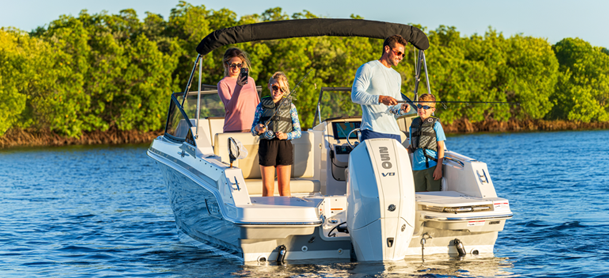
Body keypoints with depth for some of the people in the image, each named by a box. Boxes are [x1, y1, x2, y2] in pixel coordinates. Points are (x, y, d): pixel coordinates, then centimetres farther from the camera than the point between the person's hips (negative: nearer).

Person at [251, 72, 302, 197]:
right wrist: (258, 129, -16)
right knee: (267, 188, 0)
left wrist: (286, 135, -13)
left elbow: (298, 132, 6)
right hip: (266, 145, 0)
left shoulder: (290, 106, 8)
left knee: (284, 189, 0)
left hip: (284, 146, 0)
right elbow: (253, 130, 8)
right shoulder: (262, 105, 8)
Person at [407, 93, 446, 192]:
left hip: (432, 166, -5)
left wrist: (439, 168, -11)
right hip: (417, 168, 5)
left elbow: (441, 147, -4)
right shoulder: (414, 124, 13)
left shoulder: (435, 124, -1)